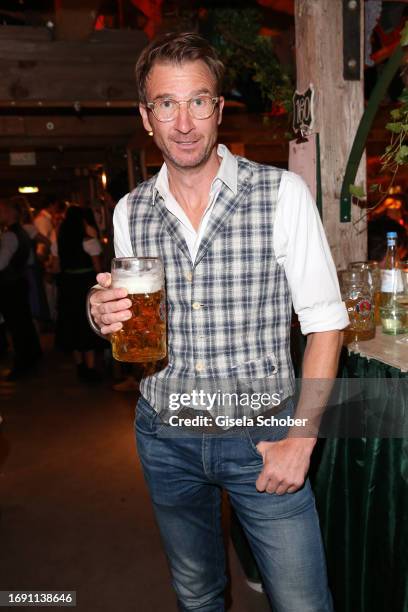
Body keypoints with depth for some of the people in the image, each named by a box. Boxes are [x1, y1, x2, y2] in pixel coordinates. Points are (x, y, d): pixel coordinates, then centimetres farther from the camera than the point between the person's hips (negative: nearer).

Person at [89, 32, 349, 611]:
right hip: (164, 437, 4)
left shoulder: (283, 193, -11)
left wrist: (301, 439, -13)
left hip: (260, 434, -3)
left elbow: (325, 321, -9)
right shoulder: (130, 211, 0)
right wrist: (105, 313, -12)